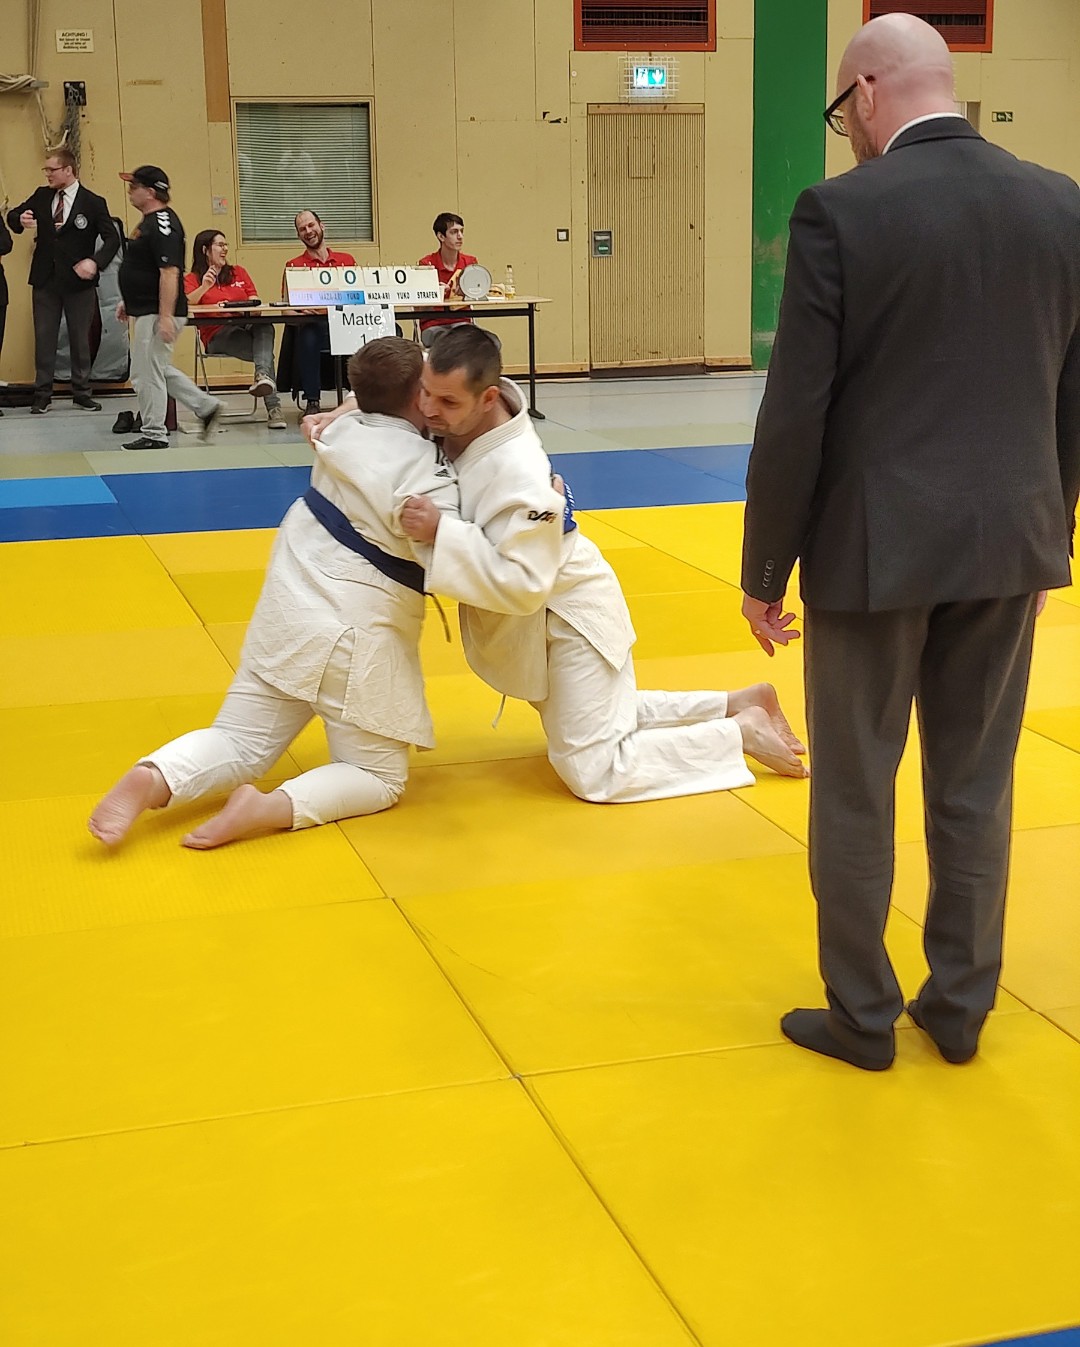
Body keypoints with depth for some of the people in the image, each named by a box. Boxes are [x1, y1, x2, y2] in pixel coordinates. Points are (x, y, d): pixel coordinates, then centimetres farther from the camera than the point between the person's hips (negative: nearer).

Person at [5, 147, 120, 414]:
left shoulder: (93, 203, -4)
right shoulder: (41, 196, 7)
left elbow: (112, 238, -6)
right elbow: (12, 215, 14)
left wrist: (95, 262, -23)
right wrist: (21, 219, -11)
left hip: (78, 281, -3)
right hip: (45, 280, 3)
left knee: (80, 339, 6)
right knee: (44, 338, 4)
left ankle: (82, 392, 16)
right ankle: (42, 394, 10)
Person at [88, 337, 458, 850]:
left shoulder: (344, 430, 1)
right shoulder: (428, 477, -19)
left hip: (290, 608, 6)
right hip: (354, 634, -6)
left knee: (240, 744, 17)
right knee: (380, 776, 11)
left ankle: (154, 778, -14)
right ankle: (269, 809, -15)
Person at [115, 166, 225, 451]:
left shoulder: (163, 224, -18)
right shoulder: (150, 220, 14)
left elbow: (169, 272, -25)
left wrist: (166, 317, -28)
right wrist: (129, 301, 25)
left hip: (157, 313, -11)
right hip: (147, 310, 11)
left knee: (147, 374, -3)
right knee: (157, 370, 18)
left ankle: (154, 435, 6)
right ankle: (206, 406, 22)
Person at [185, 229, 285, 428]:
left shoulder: (238, 273, 27)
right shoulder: (192, 279, 13)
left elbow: (254, 300, 15)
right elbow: (185, 303, -7)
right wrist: (204, 287, -25)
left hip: (247, 328, 3)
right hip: (217, 335, -3)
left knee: (265, 327, -37)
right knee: (264, 352, -34)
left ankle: (262, 376, -58)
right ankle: (273, 407, -44)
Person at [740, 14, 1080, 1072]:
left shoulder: (841, 212, -13)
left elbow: (795, 414, -13)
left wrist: (765, 572, -4)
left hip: (878, 546, -4)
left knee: (855, 790, 10)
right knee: (975, 783, 15)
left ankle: (862, 1016, 21)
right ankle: (960, 1005, 27)